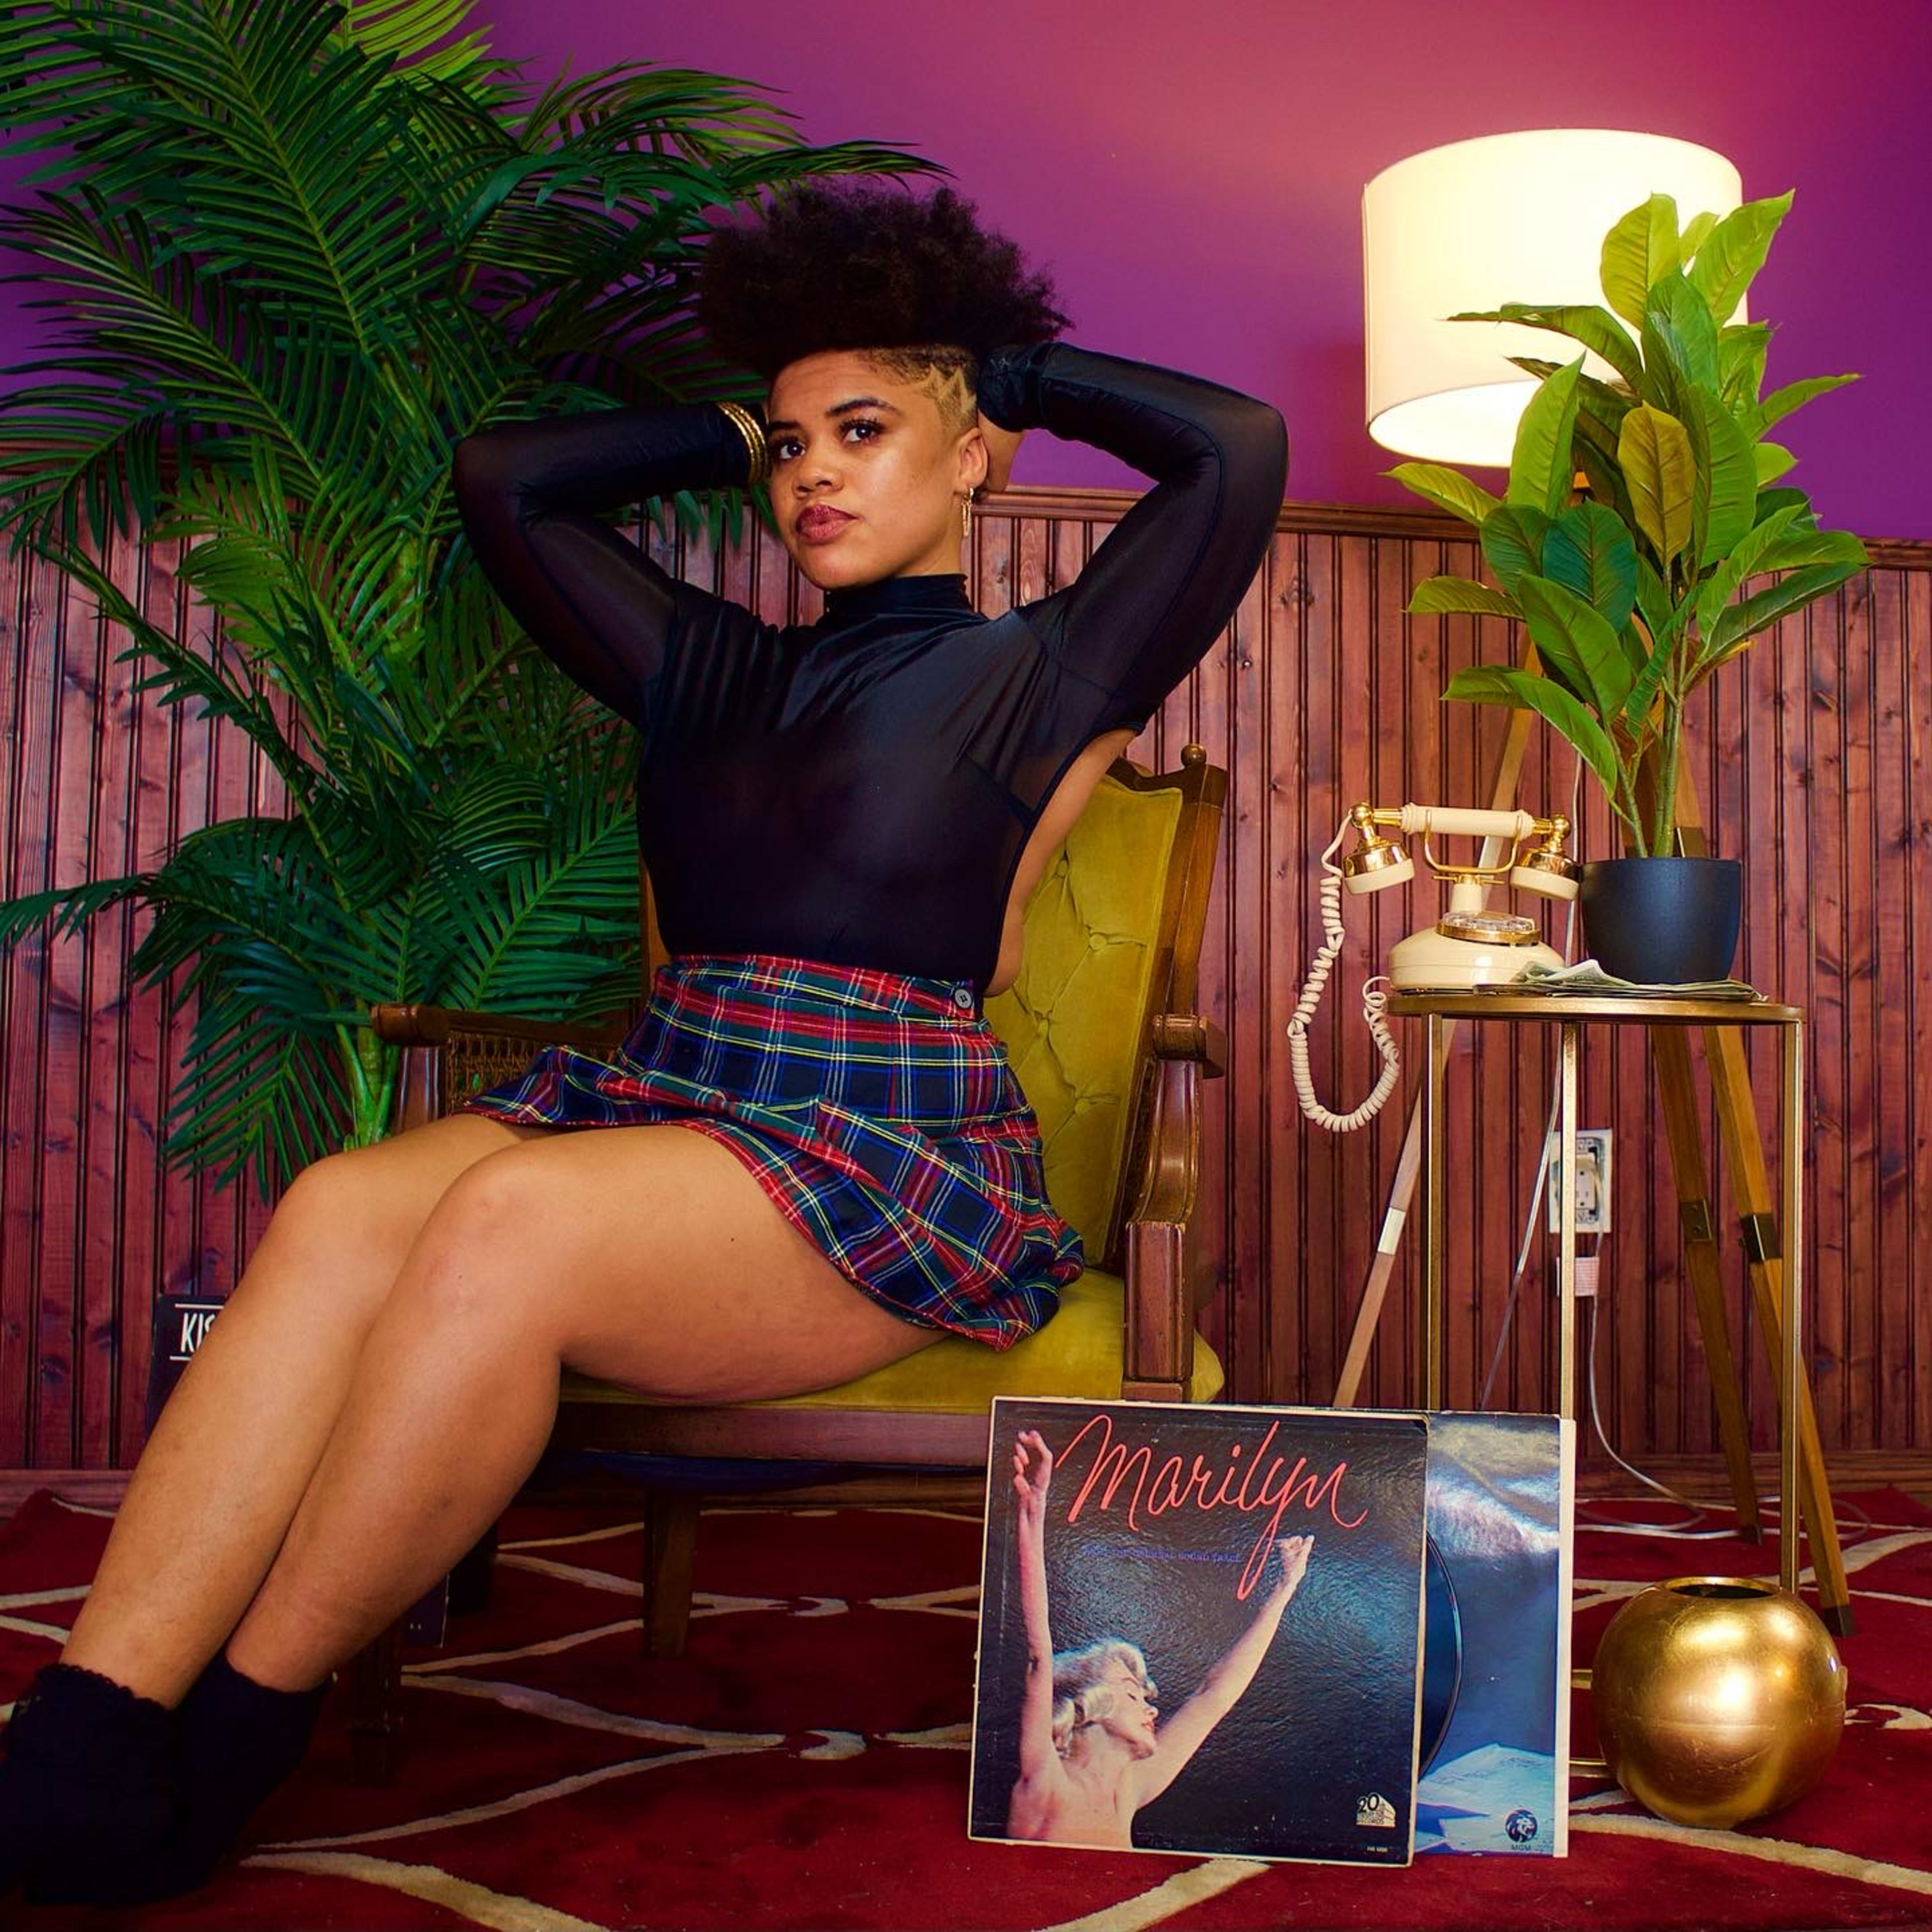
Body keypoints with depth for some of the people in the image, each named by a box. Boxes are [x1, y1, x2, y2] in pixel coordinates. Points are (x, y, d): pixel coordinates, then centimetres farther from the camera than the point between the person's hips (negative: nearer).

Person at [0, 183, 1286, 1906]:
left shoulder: (1038, 680, 10)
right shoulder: (710, 669, 24)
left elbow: (1240, 451, 0)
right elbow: (505, 478, 28)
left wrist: (1016, 369, 14)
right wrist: (740, 438, 28)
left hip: (896, 1163, -5)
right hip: (660, 1098, 5)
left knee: (507, 1225, -33)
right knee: (340, 1211, -27)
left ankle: (235, 1735, -20)